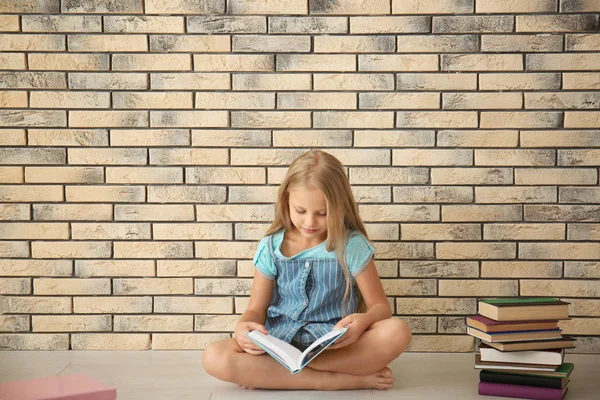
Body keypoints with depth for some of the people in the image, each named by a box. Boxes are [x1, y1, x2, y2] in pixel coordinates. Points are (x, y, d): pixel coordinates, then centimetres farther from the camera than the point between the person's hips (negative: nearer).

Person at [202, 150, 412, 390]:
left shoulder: (352, 245, -3)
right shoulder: (270, 247, 1)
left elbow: (381, 306, 0)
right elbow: (256, 309, 6)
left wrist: (363, 321, -25)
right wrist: (244, 327, -19)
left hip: (338, 346, -1)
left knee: (397, 332, -30)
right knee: (214, 358, -26)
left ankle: (267, 373, -21)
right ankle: (346, 379, -24)